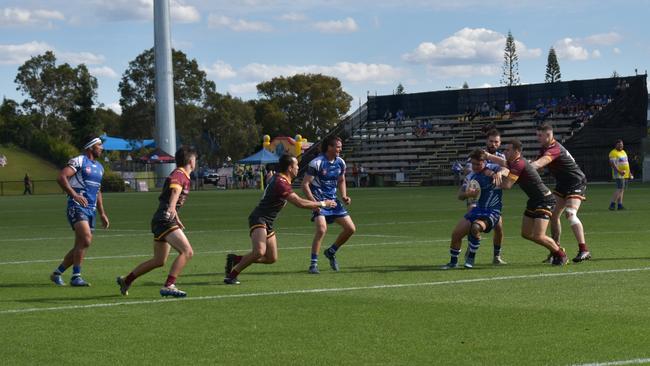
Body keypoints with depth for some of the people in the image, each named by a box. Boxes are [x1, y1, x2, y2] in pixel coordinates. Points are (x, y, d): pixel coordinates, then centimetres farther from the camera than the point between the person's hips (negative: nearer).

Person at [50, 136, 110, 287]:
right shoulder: (79, 161, -6)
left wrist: (102, 214, 24)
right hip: (77, 207, -8)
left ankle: (57, 273, 20)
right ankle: (76, 277, -15)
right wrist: (75, 195, -26)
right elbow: (61, 178, -18)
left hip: (91, 210, 8)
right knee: (86, 240, -21)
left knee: (80, 246, 7)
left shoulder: (99, 167, 20)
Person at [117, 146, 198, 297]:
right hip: (164, 220, -10)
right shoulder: (178, 175, -12)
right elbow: (175, 190, -35)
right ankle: (169, 286, -27)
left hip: (162, 221, 10)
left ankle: (126, 280, 30)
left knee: (159, 261, 18)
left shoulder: (182, 176, 20)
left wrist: (177, 220, 46)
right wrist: (172, 208, -55)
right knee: (187, 251, -21)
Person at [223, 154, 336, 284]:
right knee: (259, 252, -30)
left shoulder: (278, 178, 10)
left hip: (267, 223, 10)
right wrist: (322, 204, -14)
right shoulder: (281, 183, -21)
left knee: (272, 258, 8)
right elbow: (300, 203, -25)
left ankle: (236, 259, 18)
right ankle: (232, 275, -17)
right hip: (259, 219, -10)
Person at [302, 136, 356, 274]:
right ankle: (313, 264, -17)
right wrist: (314, 202, -23)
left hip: (333, 200, 7)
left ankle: (331, 252, 23)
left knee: (350, 229, 1)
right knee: (322, 229, -27)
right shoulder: (317, 163, -16)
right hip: (319, 201, -7)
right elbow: (305, 184, -15)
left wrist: (344, 196, 4)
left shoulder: (340, 163, 4)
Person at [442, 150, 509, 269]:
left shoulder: (492, 169, -7)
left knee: (475, 227, -34)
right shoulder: (470, 177, 8)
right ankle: (453, 262, 20)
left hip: (492, 212, -6)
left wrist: (499, 173, -50)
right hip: (477, 209, 6)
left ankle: (470, 258, -14)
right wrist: (468, 194, -13)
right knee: (456, 234, -1)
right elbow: (460, 195, 10)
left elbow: (505, 170, -26)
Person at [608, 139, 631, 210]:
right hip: (618, 175, -9)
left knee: (622, 190, 7)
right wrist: (619, 171, -27)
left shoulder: (623, 152, 18)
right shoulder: (613, 153, -9)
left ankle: (620, 205, 8)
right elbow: (612, 164, -18)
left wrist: (629, 172, 20)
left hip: (625, 175, 9)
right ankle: (612, 204, -15)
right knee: (620, 189, -16)